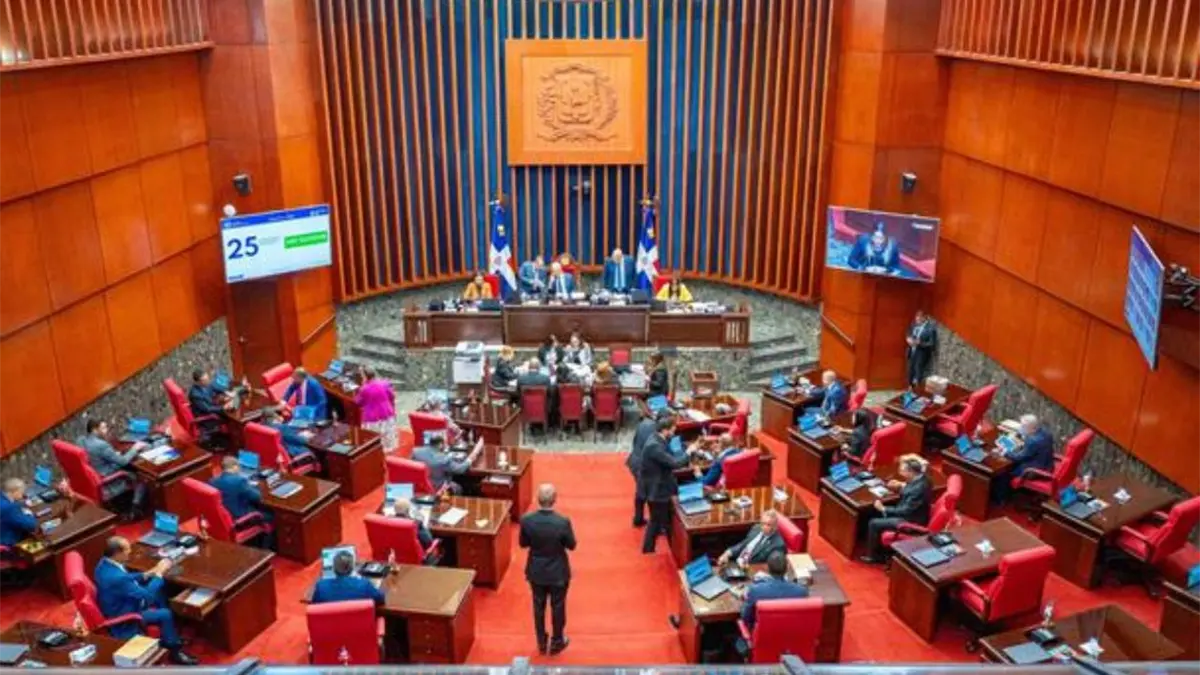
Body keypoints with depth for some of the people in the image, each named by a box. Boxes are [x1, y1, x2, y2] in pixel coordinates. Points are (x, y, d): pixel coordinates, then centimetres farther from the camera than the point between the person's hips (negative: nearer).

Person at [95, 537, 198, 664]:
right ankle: (174, 650, 13)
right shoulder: (117, 577, -38)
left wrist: (148, 574, -1)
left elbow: (127, 578, 11)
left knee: (159, 592, 13)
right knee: (165, 614, -10)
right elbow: (147, 595, -27)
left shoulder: (105, 563, -9)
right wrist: (159, 573, -16)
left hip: (120, 604, 10)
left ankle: (169, 637, 25)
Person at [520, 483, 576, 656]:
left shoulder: (526, 520, -21)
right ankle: (556, 642, 36)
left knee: (539, 606, 22)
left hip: (536, 571, 2)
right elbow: (571, 545, -12)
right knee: (557, 607, 19)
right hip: (558, 572, -2)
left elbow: (523, 544, -6)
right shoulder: (563, 522, -28)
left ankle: (541, 642, 37)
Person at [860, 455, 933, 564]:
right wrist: (902, 485, 6)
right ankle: (879, 550, 22)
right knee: (877, 514, 15)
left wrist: (883, 508, -17)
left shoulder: (919, 488, -33)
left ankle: (872, 556, 13)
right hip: (911, 512, 10)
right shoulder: (920, 478, -5)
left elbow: (905, 511, -26)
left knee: (873, 523, -6)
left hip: (911, 521, -10)